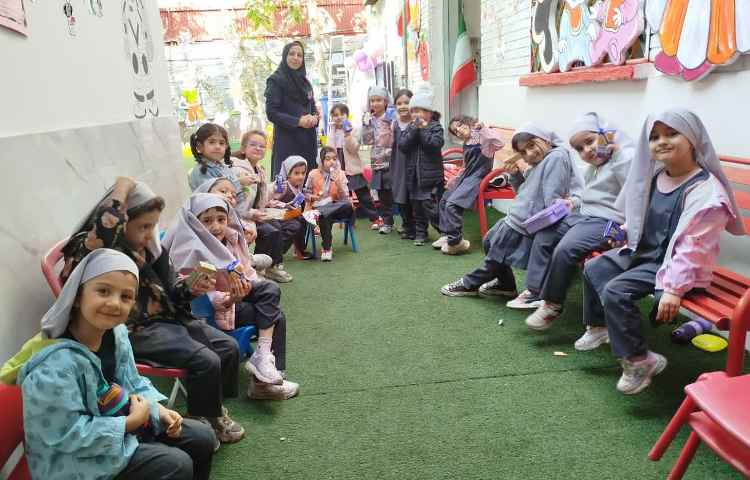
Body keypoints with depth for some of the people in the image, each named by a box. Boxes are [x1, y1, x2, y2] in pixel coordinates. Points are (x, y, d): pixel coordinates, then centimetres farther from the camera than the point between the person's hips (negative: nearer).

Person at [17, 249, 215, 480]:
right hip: (76, 456, -8)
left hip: (124, 422, 8)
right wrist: (132, 422, -21)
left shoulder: (116, 334, -6)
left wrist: (158, 410, -6)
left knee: (202, 437, 8)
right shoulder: (55, 364, -30)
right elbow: (70, 434, -27)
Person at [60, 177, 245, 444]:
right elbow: (106, 223, -40)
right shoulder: (98, 249, -15)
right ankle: (204, 422, 6)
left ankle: (215, 408, 23)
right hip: (136, 331, -8)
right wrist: (122, 188, -23)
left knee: (229, 347, 3)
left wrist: (191, 289, -3)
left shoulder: (148, 249, 9)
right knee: (206, 361, -20)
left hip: (165, 318, 9)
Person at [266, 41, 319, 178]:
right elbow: (271, 113, -11)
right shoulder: (276, 80, -4)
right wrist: (298, 121, -19)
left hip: (307, 140, 6)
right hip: (286, 140, -6)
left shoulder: (304, 81, 16)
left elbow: (313, 107, 19)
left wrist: (314, 117, -5)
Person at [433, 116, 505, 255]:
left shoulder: (482, 136, -10)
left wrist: (483, 128, -28)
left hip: (477, 177, -9)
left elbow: (499, 143, -28)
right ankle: (446, 235, 22)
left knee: (452, 204, -20)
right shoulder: (466, 144, 14)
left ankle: (456, 241, -10)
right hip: (466, 176, 9)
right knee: (444, 201, 12)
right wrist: (456, 178, 15)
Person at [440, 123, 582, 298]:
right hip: (517, 217, 10)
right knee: (489, 242, 20)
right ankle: (505, 284, 34)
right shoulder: (541, 160, 10)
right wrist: (515, 175, 0)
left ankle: (470, 284, 30)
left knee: (497, 253, 8)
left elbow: (553, 202, -25)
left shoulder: (557, 157, -21)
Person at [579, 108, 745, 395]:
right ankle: (598, 326, 28)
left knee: (616, 291, -24)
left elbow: (694, 247, -26)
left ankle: (639, 361, -9)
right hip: (642, 251, 9)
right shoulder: (655, 176, 4)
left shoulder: (704, 190, -22)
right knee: (593, 269, 9)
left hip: (670, 263, -9)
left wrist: (674, 288, -29)